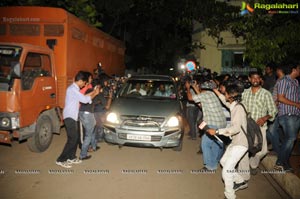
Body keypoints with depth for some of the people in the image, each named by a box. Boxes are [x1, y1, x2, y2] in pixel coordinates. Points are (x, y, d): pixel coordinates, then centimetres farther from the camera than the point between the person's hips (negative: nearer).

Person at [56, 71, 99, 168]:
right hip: (69, 117, -10)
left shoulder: (74, 88, 15)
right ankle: (61, 160, -1)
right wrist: (95, 94, -6)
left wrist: (92, 92, 14)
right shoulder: (73, 89, -17)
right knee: (73, 139, -8)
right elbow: (84, 100, -19)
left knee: (76, 137, 13)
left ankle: (71, 157, 22)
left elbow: (82, 97, 20)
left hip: (72, 117, 10)